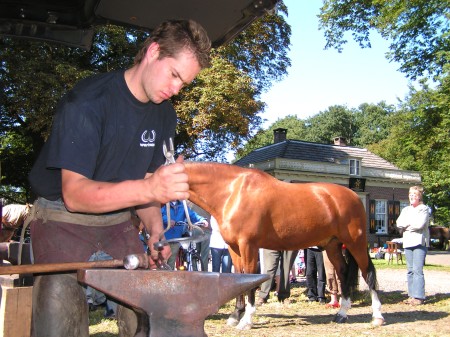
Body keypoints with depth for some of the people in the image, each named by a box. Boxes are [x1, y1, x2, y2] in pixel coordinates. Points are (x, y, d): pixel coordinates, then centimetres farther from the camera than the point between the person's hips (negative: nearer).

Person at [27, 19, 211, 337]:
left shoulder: (165, 114, -1)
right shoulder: (88, 101, -22)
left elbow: (140, 185, 6)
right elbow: (73, 193, -28)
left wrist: (156, 229, -13)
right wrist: (149, 188, -44)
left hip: (118, 221, 5)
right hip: (63, 218, -5)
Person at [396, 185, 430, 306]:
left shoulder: (424, 209, 0)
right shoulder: (406, 210, 17)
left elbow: (420, 224, -15)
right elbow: (399, 223, 3)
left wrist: (406, 225, -4)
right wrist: (412, 224, -9)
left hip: (420, 242, -6)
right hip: (407, 243, 6)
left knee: (417, 270, -11)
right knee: (410, 270, 7)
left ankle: (419, 297, -10)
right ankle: (411, 295, 12)